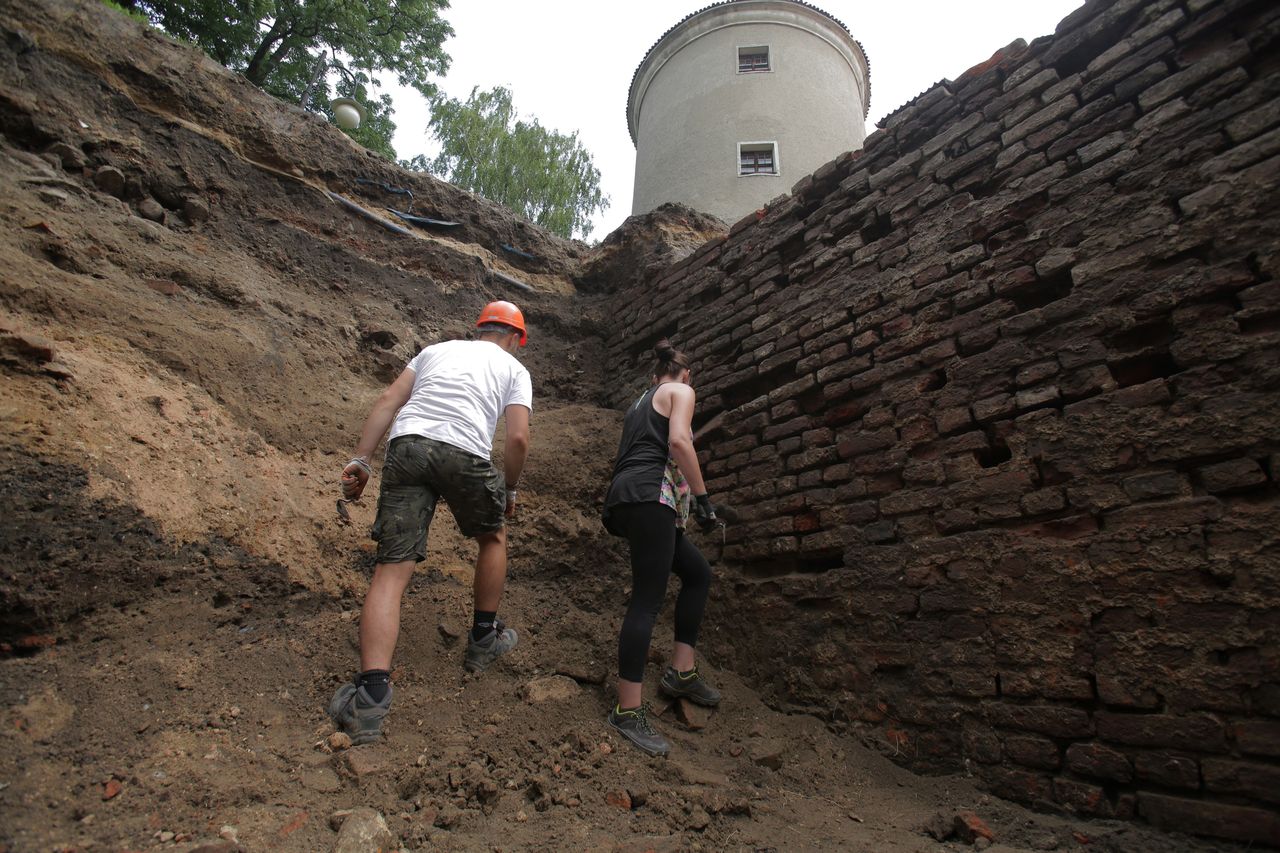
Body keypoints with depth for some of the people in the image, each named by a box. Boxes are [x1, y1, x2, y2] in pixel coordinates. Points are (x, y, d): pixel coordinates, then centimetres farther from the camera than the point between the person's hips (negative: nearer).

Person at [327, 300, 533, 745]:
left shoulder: (437, 350, 29)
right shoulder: (514, 369, 19)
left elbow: (388, 400, 16)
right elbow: (518, 438, 5)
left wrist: (360, 460, 13)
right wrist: (509, 491, 19)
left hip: (407, 446, 3)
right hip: (463, 454, -2)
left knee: (391, 570, 2)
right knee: (493, 537, 25)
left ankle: (372, 692, -8)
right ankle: (484, 638, 35)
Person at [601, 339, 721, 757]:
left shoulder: (639, 402, 30)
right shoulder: (681, 391, 7)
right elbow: (679, 441, -12)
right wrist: (702, 497, -11)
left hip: (624, 496, 9)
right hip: (650, 495, -9)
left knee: (698, 572, 16)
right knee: (647, 599, -11)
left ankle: (682, 672, 16)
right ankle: (627, 710, -10)